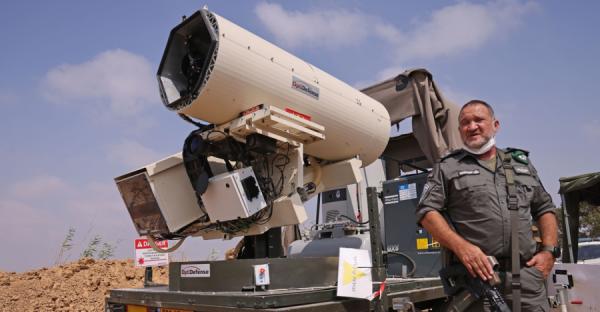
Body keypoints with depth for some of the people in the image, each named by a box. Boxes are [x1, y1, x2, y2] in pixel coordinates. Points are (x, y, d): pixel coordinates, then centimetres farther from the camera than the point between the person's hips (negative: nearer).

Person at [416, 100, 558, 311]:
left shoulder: (521, 163, 20)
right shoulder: (447, 168, 6)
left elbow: (545, 209, 23)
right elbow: (426, 212, -3)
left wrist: (549, 251, 7)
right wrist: (461, 246, -15)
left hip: (527, 275, 4)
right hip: (477, 272, -3)